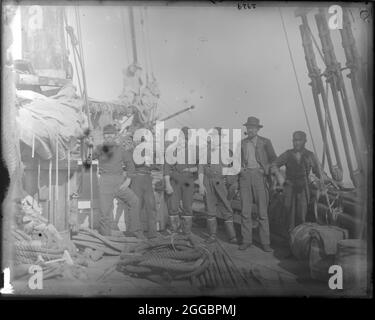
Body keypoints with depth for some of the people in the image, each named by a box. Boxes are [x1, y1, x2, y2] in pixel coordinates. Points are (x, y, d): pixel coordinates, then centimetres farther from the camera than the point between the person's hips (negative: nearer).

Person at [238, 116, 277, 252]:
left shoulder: (265, 142, 6)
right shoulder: (242, 143, 14)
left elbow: (274, 159, 9)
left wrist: (266, 169, -6)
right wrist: (240, 167, 4)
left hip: (259, 175, -2)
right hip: (245, 175, 3)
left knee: (262, 211, -4)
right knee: (245, 211, 1)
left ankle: (265, 242, 3)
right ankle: (247, 240, 10)